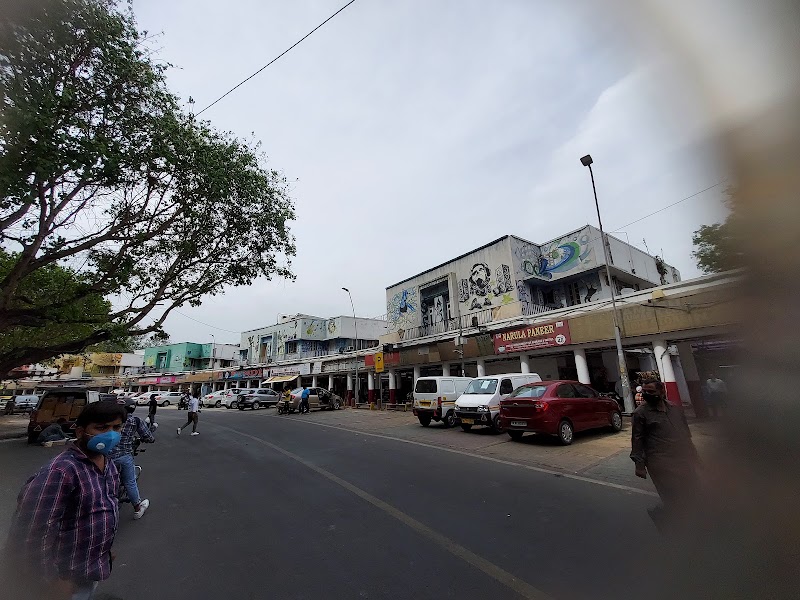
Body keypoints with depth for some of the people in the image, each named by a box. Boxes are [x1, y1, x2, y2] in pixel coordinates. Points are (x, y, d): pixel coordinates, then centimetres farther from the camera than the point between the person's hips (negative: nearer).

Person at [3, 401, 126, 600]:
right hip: (71, 576, -8)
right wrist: (52, 579, -18)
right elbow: (35, 530, -25)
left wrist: (105, 549, 18)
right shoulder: (61, 471, -29)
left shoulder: (109, 464, -2)